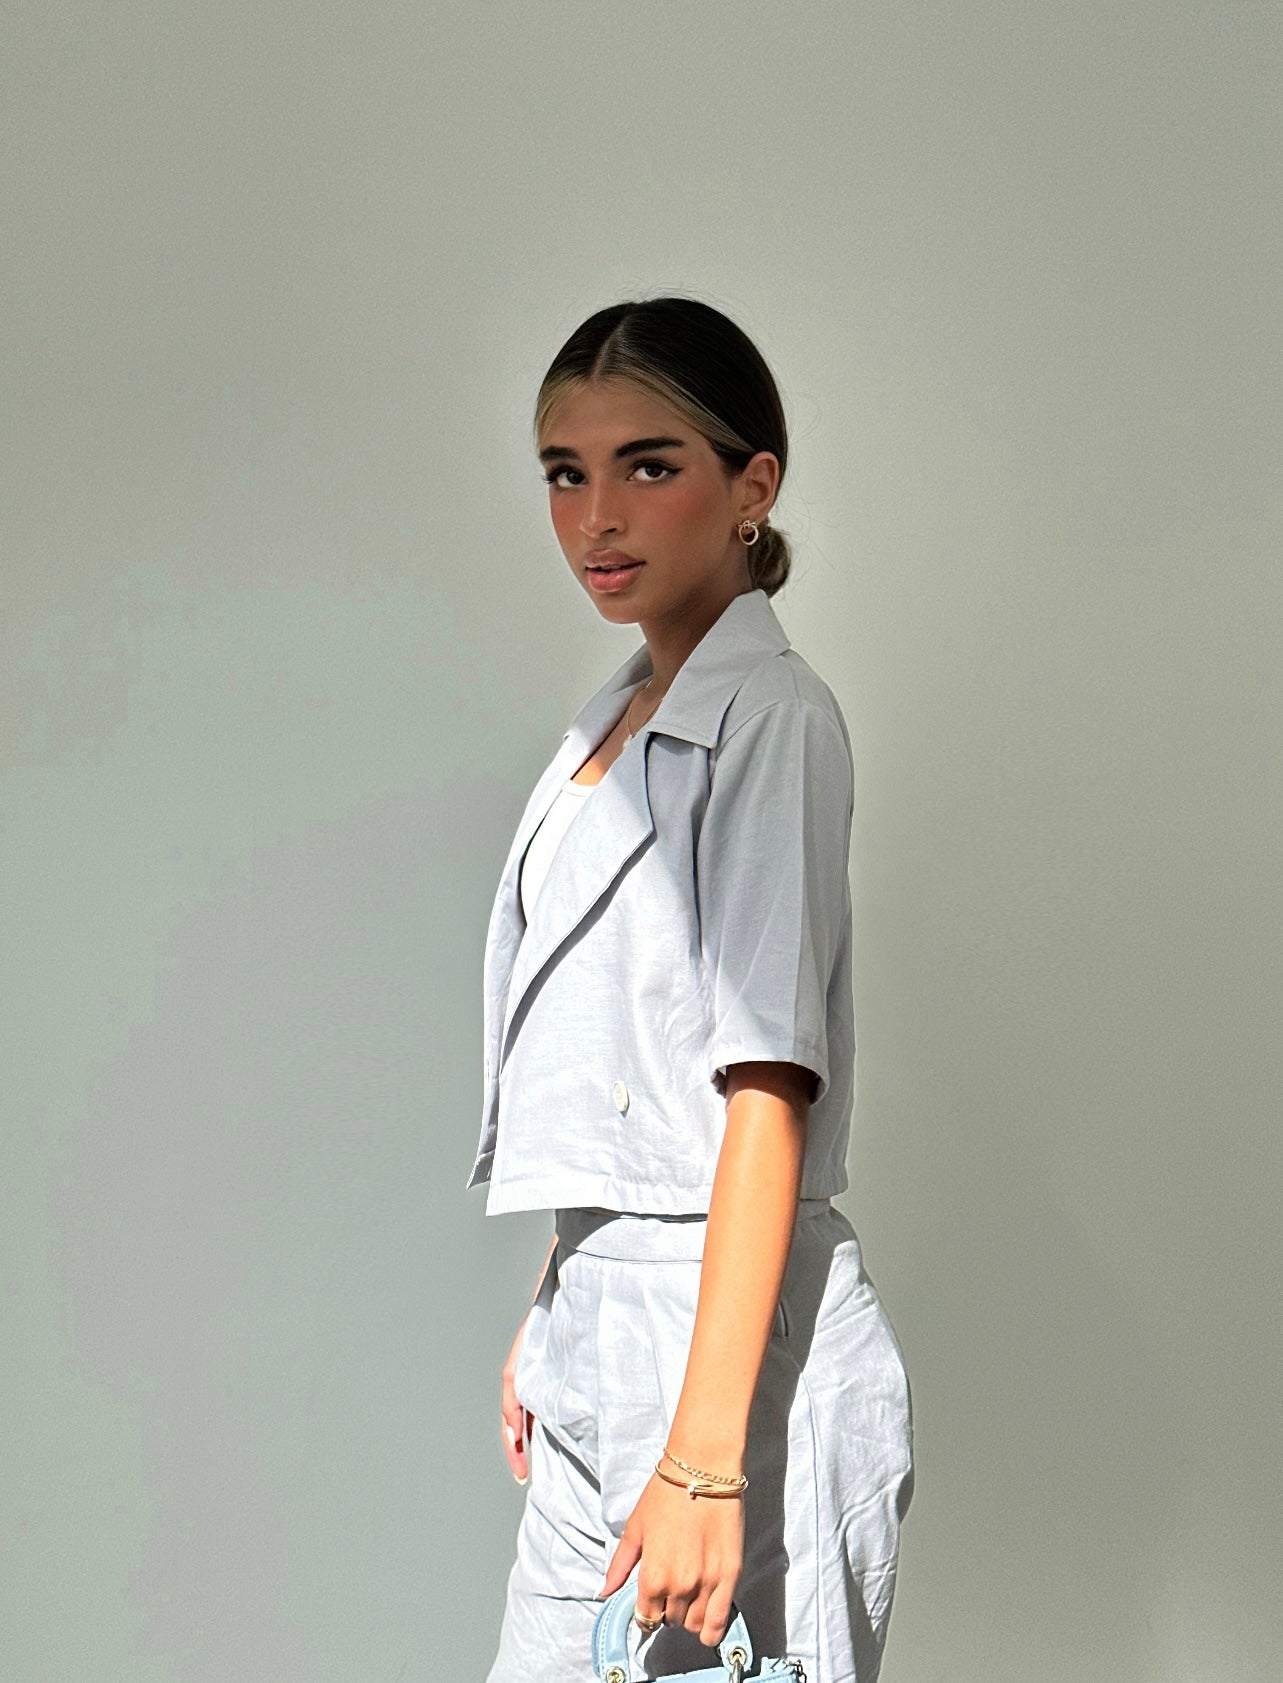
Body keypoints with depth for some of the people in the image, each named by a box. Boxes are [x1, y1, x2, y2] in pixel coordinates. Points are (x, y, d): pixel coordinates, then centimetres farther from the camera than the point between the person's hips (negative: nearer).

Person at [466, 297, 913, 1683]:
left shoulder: (772, 719, -12)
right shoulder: (608, 725, 15)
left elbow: (768, 1091, -19)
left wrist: (705, 1459, -23)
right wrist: (550, 1317, 17)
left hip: (731, 1321, -8)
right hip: (606, 1313, 8)